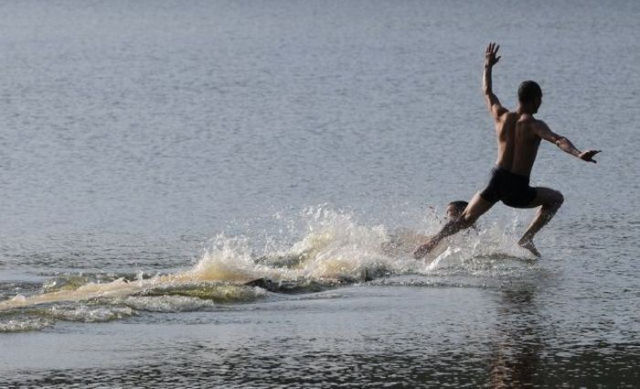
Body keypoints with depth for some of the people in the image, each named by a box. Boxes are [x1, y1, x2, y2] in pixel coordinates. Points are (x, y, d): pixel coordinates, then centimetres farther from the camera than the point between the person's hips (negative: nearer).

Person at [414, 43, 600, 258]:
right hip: (517, 191, -4)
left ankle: (430, 243, -5)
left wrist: (488, 66, 35)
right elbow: (558, 140, -28)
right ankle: (527, 239, 9)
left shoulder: (501, 116, 5)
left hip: (496, 182, 4)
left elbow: (487, 92, 23)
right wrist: (579, 154, -40)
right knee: (555, 198, 20)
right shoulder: (534, 125, -10)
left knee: (466, 219, 14)